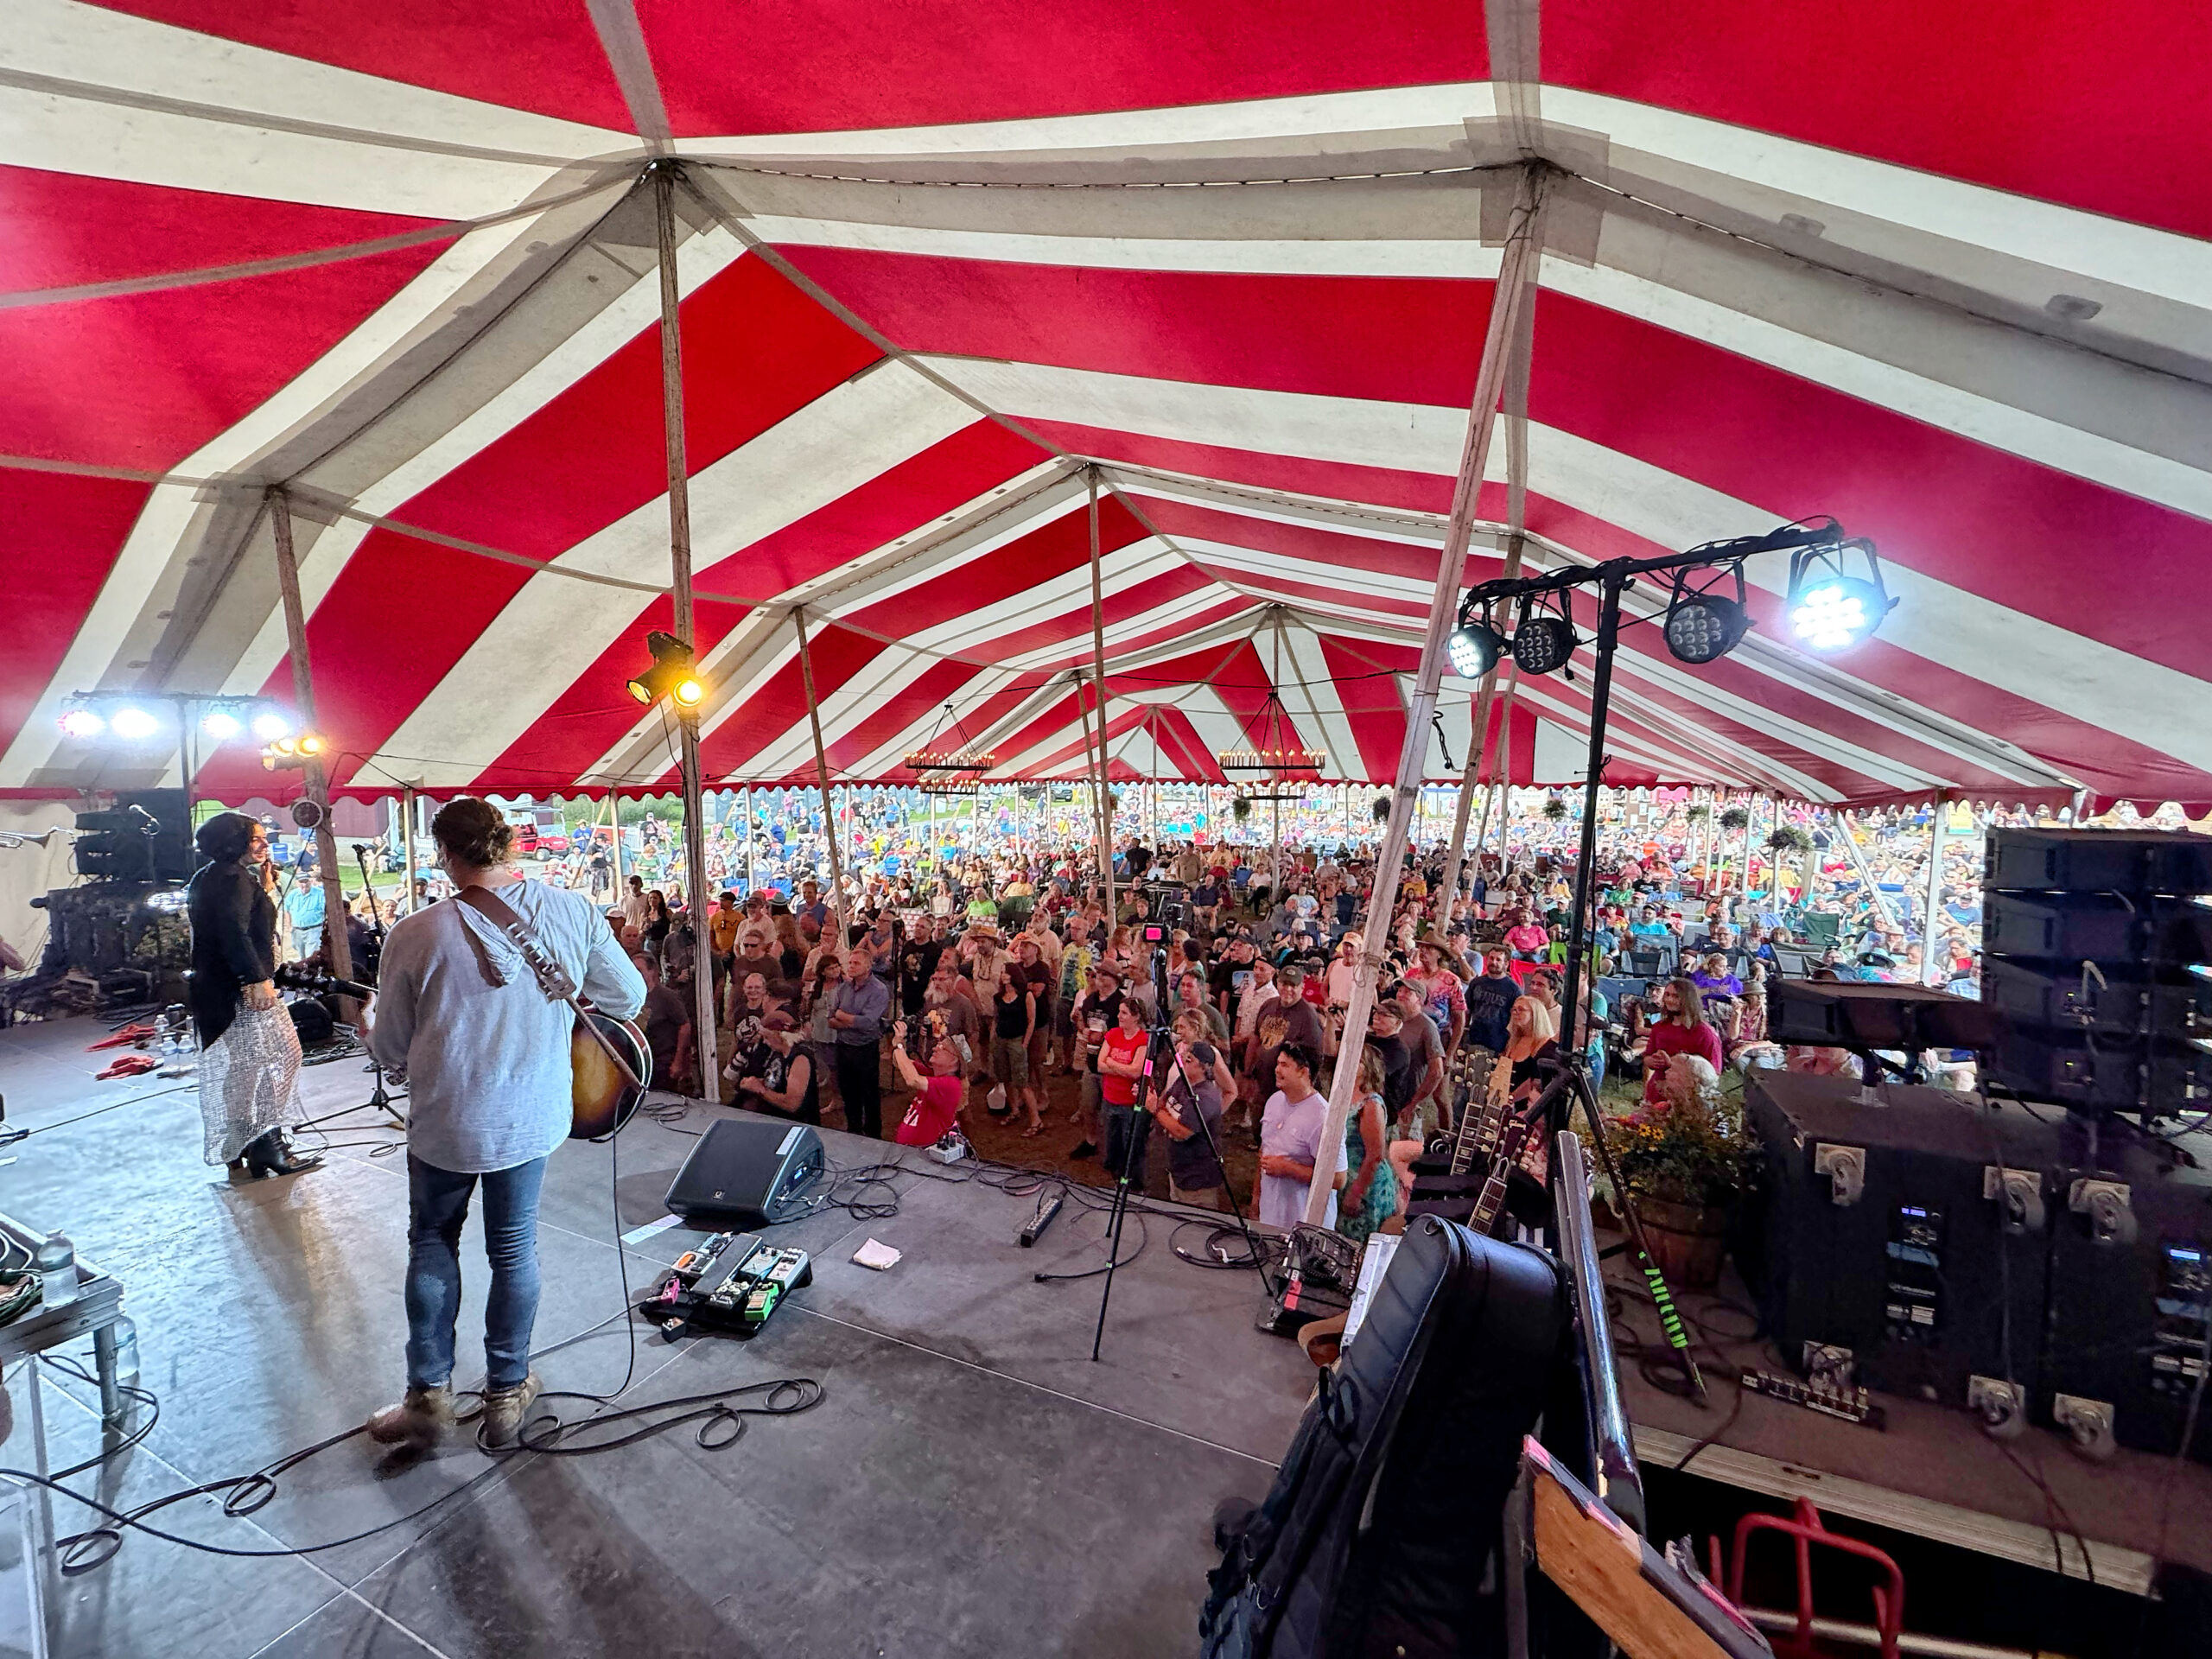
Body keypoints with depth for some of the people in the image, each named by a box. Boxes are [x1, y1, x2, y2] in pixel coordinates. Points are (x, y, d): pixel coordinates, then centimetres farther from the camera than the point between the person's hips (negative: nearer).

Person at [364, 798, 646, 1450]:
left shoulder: (416, 934, -18)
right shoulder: (573, 912, -15)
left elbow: (389, 1049, -6)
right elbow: (630, 998, -5)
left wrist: (372, 1023, 17)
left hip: (445, 1121, -1)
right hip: (532, 1117, 2)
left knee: (432, 1242, 23)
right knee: (514, 1248, 18)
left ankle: (429, 1392, 30)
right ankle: (507, 1391, 33)